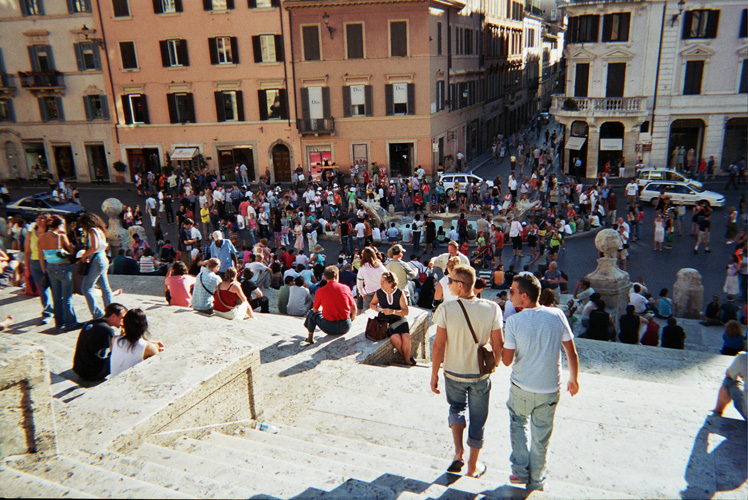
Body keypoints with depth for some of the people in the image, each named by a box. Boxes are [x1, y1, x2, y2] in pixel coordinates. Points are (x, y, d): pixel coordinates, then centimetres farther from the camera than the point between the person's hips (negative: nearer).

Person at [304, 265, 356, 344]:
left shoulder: (320, 291, -7)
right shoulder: (345, 288, -3)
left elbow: (315, 310, 7)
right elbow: (354, 308, 5)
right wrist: (352, 318, 26)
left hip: (329, 329, -1)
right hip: (345, 327, 1)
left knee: (311, 313, 23)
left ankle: (310, 338, 31)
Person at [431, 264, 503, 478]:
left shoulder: (446, 309, -18)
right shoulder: (492, 308, -14)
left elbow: (439, 345, -14)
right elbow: (498, 344, -8)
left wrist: (434, 374, -2)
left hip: (453, 374, 0)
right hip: (481, 374, 0)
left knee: (456, 407, 27)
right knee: (477, 419, 18)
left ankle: (458, 451, 10)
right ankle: (472, 466, 30)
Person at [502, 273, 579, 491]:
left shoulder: (514, 321, -16)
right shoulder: (557, 315, -10)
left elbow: (507, 360, -11)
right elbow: (572, 353, -3)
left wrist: (500, 346, 8)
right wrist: (573, 379, 11)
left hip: (521, 388, -1)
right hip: (550, 390, 2)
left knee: (518, 423, 25)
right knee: (541, 436, 17)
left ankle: (520, 471, 23)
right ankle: (536, 480, 32)